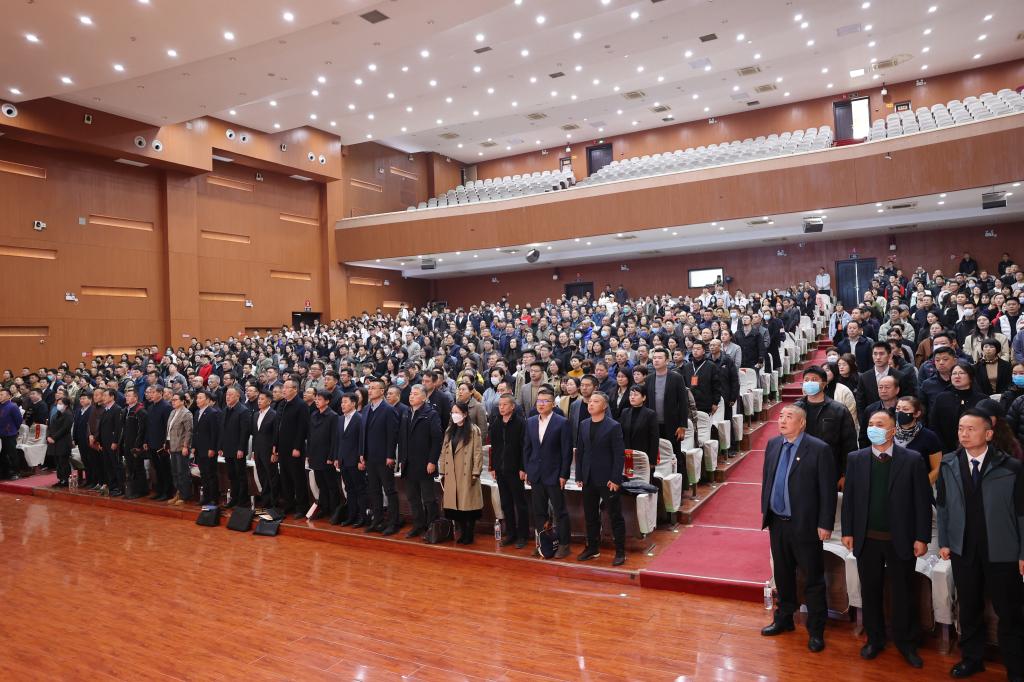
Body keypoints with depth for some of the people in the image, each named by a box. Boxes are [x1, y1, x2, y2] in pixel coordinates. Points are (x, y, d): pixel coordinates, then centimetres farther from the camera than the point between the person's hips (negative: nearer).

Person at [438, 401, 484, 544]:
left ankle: (469, 535, 12)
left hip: (467, 474, -5)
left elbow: (478, 452, -8)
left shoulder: (474, 430, -5)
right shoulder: (450, 430, 13)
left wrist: (475, 472, -12)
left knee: (468, 504, -1)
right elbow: (444, 451, 12)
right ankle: (463, 533, 19)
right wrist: (442, 471, 8)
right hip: (451, 474, 5)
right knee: (455, 504, 5)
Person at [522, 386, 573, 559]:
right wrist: (526, 470, 7)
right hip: (535, 475, 5)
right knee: (538, 512, 12)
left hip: (554, 475, -5)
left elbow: (567, 451, -9)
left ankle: (563, 544, 14)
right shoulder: (530, 422, 8)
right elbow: (526, 447, 12)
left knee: (560, 512, 3)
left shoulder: (562, 423, -8)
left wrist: (563, 475, -11)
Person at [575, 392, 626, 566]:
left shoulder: (613, 426, -8)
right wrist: (579, 476, 6)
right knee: (590, 516, 13)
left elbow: (619, 454, -10)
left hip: (607, 480, -5)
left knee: (615, 516, 3)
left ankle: (620, 552, 13)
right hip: (588, 480, 5)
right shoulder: (584, 425, 9)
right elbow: (579, 451, 11)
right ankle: (592, 548, 26)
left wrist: (615, 479, -14)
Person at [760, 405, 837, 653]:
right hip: (777, 522, 5)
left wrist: (825, 524, -12)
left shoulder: (819, 449, -14)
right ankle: (784, 618, 37)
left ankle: (816, 631, 23)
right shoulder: (773, 444, 3)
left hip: (805, 525, -5)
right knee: (783, 575, 20)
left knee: (813, 579, 8)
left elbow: (828, 490, -12)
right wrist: (765, 511, 10)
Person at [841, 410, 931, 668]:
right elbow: (849, 498, 3)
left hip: (901, 540, -2)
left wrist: (921, 537, -8)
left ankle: (906, 642, 30)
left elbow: (923, 501, -6)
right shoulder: (855, 459, 1)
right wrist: (847, 531, 1)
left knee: (904, 594, 12)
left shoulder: (912, 460, -7)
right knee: (870, 592, 13)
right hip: (866, 540, 2)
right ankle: (874, 639, 30)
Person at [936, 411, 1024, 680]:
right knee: (968, 608, 16)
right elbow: (943, 505, 5)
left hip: (1002, 552, -3)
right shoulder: (948, 465, 0)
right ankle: (971, 658, 33)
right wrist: (944, 542, 3)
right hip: (963, 550, 3)